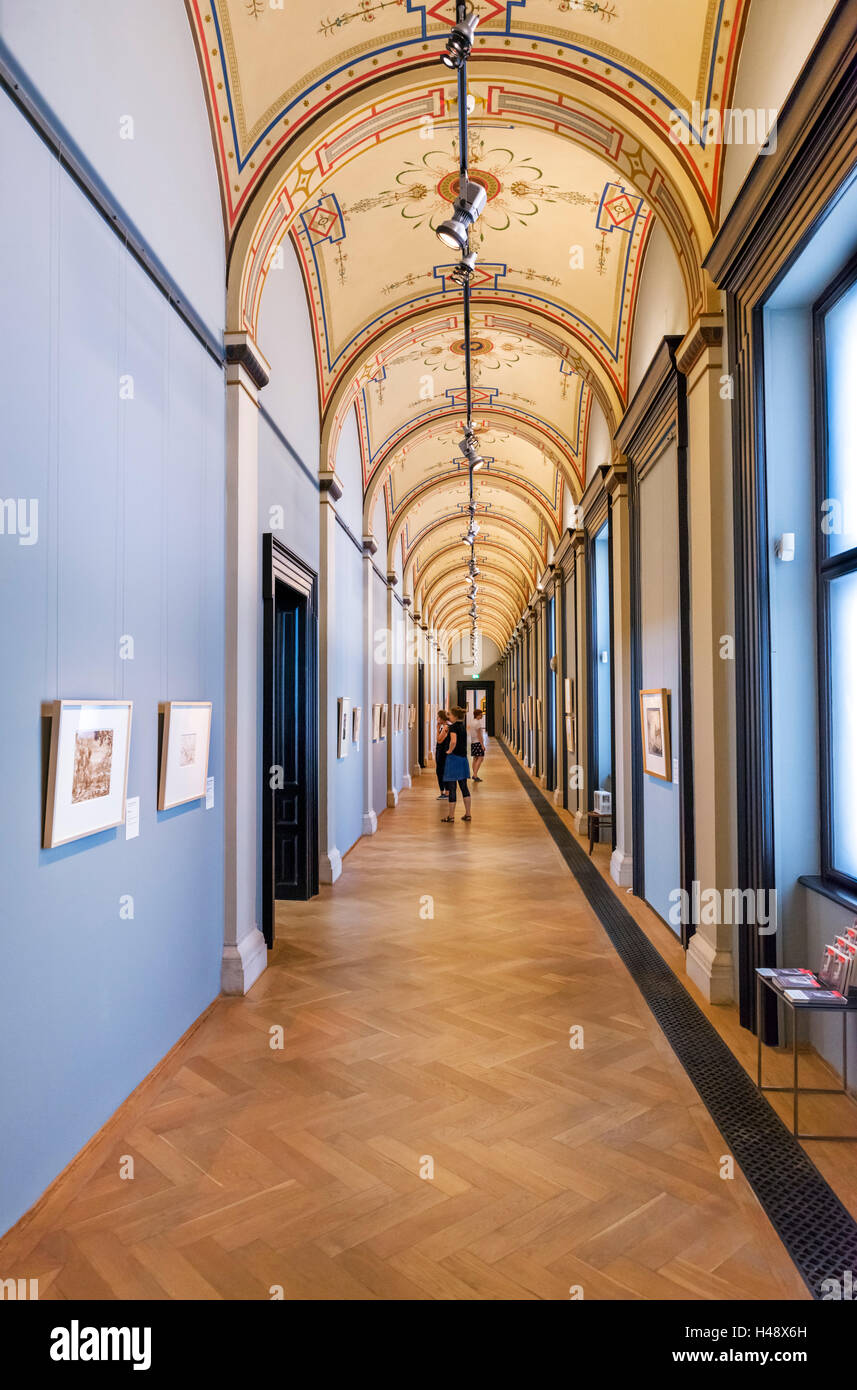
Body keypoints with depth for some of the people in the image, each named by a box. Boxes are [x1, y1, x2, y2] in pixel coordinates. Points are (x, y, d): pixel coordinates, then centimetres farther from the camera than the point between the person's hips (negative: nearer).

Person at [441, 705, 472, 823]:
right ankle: (468, 814, 15)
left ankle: (451, 816, 4)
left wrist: (450, 750, -14)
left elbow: (453, 741, -31)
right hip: (463, 757, 8)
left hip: (453, 758, -8)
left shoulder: (453, 726, -15)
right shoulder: (463, 726, 11)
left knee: (452, 788, -1)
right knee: (464, 786, 13)